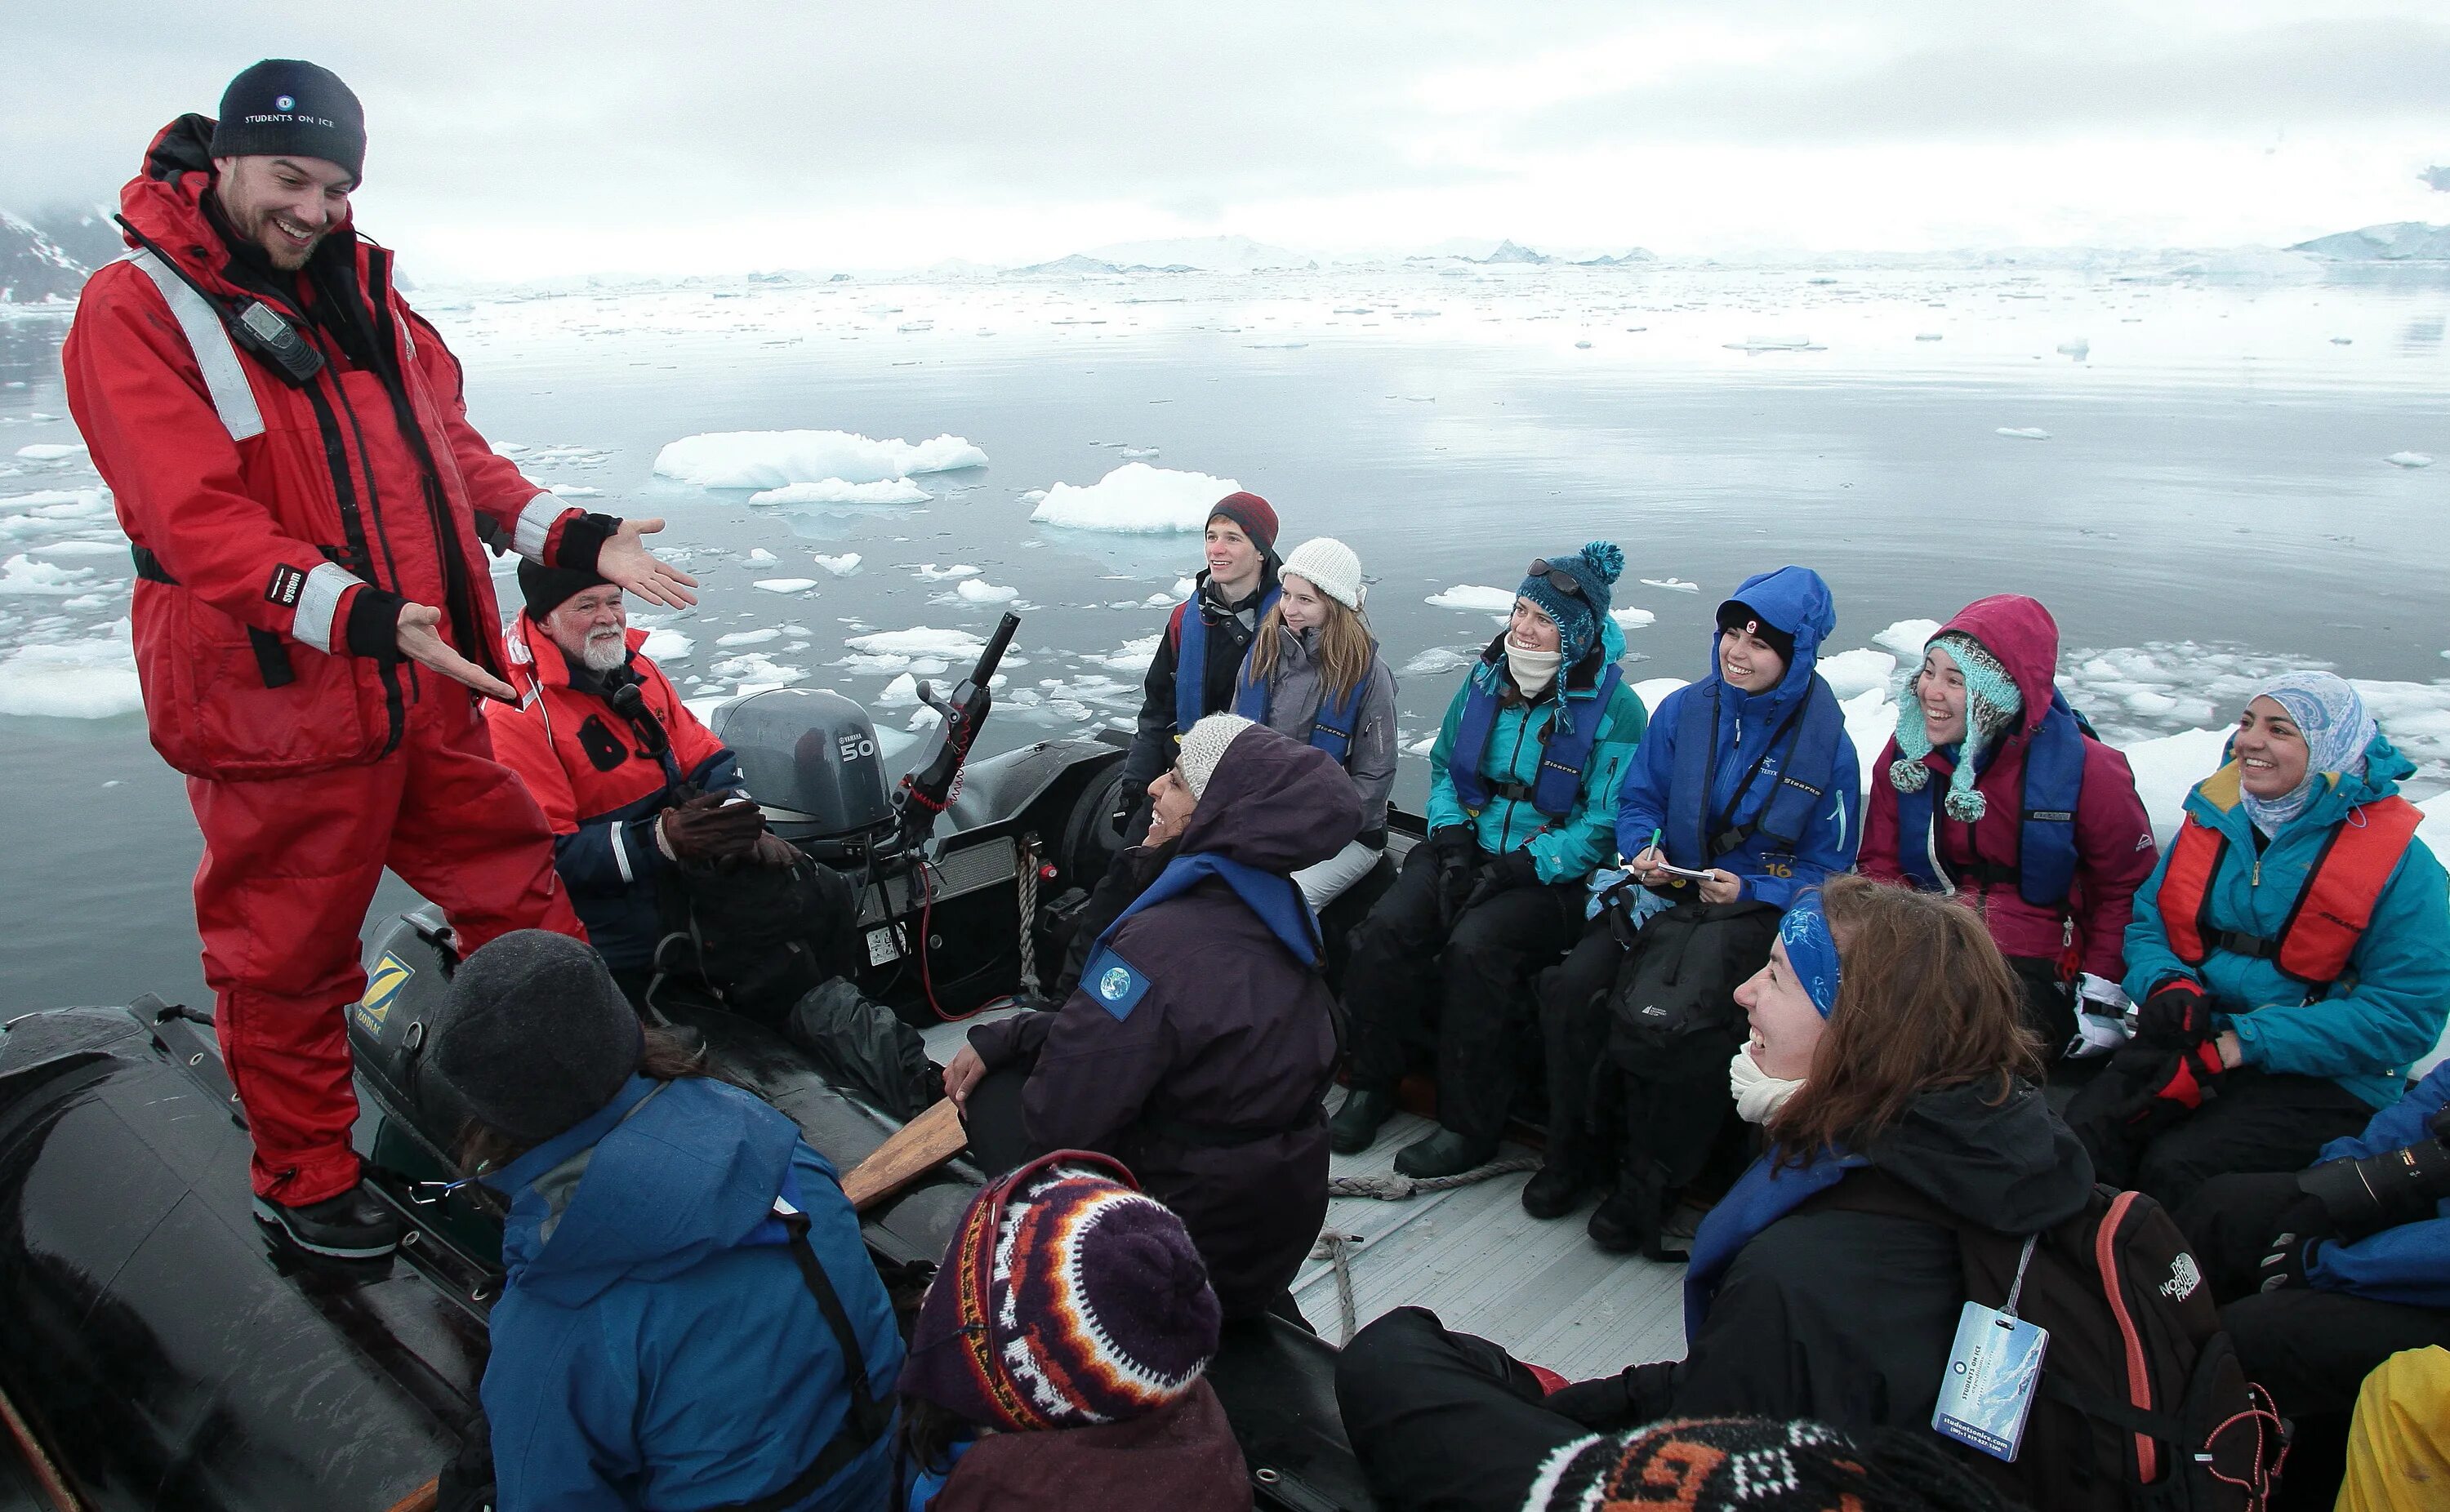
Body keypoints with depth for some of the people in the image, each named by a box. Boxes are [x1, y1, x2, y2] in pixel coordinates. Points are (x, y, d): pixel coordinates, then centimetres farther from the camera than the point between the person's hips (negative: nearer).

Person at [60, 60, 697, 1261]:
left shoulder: (363, 293, 11)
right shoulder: (135, 310, -9)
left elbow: (452, 449, 14)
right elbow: (196, 520, -20)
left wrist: (570, 537, -2)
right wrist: (359, 613, -33)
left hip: (425, 689, 6)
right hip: (278, 701, -6)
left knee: (516, 888, 15)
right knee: (291, 959, 9)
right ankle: (303, 1179, 30)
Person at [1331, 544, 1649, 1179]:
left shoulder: (1614, 708, -9)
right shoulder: (1487, 676, 7)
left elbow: (1606, 824, -12)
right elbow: (1443, 764, 15)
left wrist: (1519, 869, -20)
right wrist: (1453, 839, -3)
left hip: (1553, 875, -5)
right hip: (1468, 848, 5)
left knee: (1475, 945, -31)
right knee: (1387, 926, -21)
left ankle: (1470, 1126, -14)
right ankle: (1374, 1083, -1)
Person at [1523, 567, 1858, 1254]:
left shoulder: (1825, 743, -6)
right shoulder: (1683, 710, 3)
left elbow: (1827, 867, 0)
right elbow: (1637, 800, 13)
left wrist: (1748, 890, -16)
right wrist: (1643, 848, -10)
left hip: (1757, 909, -3)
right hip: (1665, 890, 4)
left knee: (1676, 1019, -30)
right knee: (1572, 986, -22)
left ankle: (1648, 1183, -6)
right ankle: (1579, 1147, 2)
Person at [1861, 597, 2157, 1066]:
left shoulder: (2085, 769, -7)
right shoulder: (1905, 753, 2)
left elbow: (2127, 888, 3)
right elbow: (1881, 866, 10)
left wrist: (2103, 996, -2)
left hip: (2036, 972, -3)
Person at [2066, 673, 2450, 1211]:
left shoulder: (2398, 860, -6)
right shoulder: (2213, 818, 8)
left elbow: (2405, 1013, -13)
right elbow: (2147, 920, 13)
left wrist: (2238, 1046, -20)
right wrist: (2166, 983, -12)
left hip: (2322, 1080, -4)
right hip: (2195, 1039, 4)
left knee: (2177, 1167, -28)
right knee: (2086, 1128, -24)